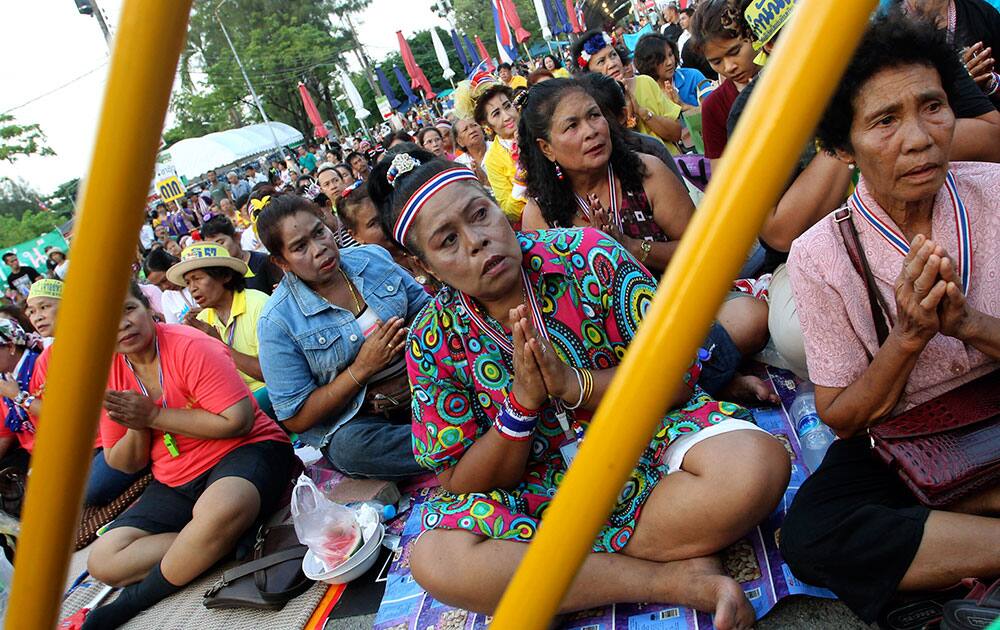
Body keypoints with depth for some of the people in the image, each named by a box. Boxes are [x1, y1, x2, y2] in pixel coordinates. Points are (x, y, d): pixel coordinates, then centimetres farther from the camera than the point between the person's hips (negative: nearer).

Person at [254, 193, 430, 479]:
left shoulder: (373, 258, 1)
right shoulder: (277, 322, -11)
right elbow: (295, 419, -10)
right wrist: (361, 369, -19)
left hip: (424, 387, 3)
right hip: (353, 422, -3)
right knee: (351, 446, -38)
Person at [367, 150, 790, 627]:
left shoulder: (589, 255, -12)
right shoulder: (433, 342, -9)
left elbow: (679, 378, -10)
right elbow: (463, 482, -7)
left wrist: (573, 384, -27)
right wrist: (522, 401, -24)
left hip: (647, 436, 0)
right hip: (535, 486, 1)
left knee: (757, 464, -29)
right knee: (435, 561, -27)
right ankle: (680, 579, -20)